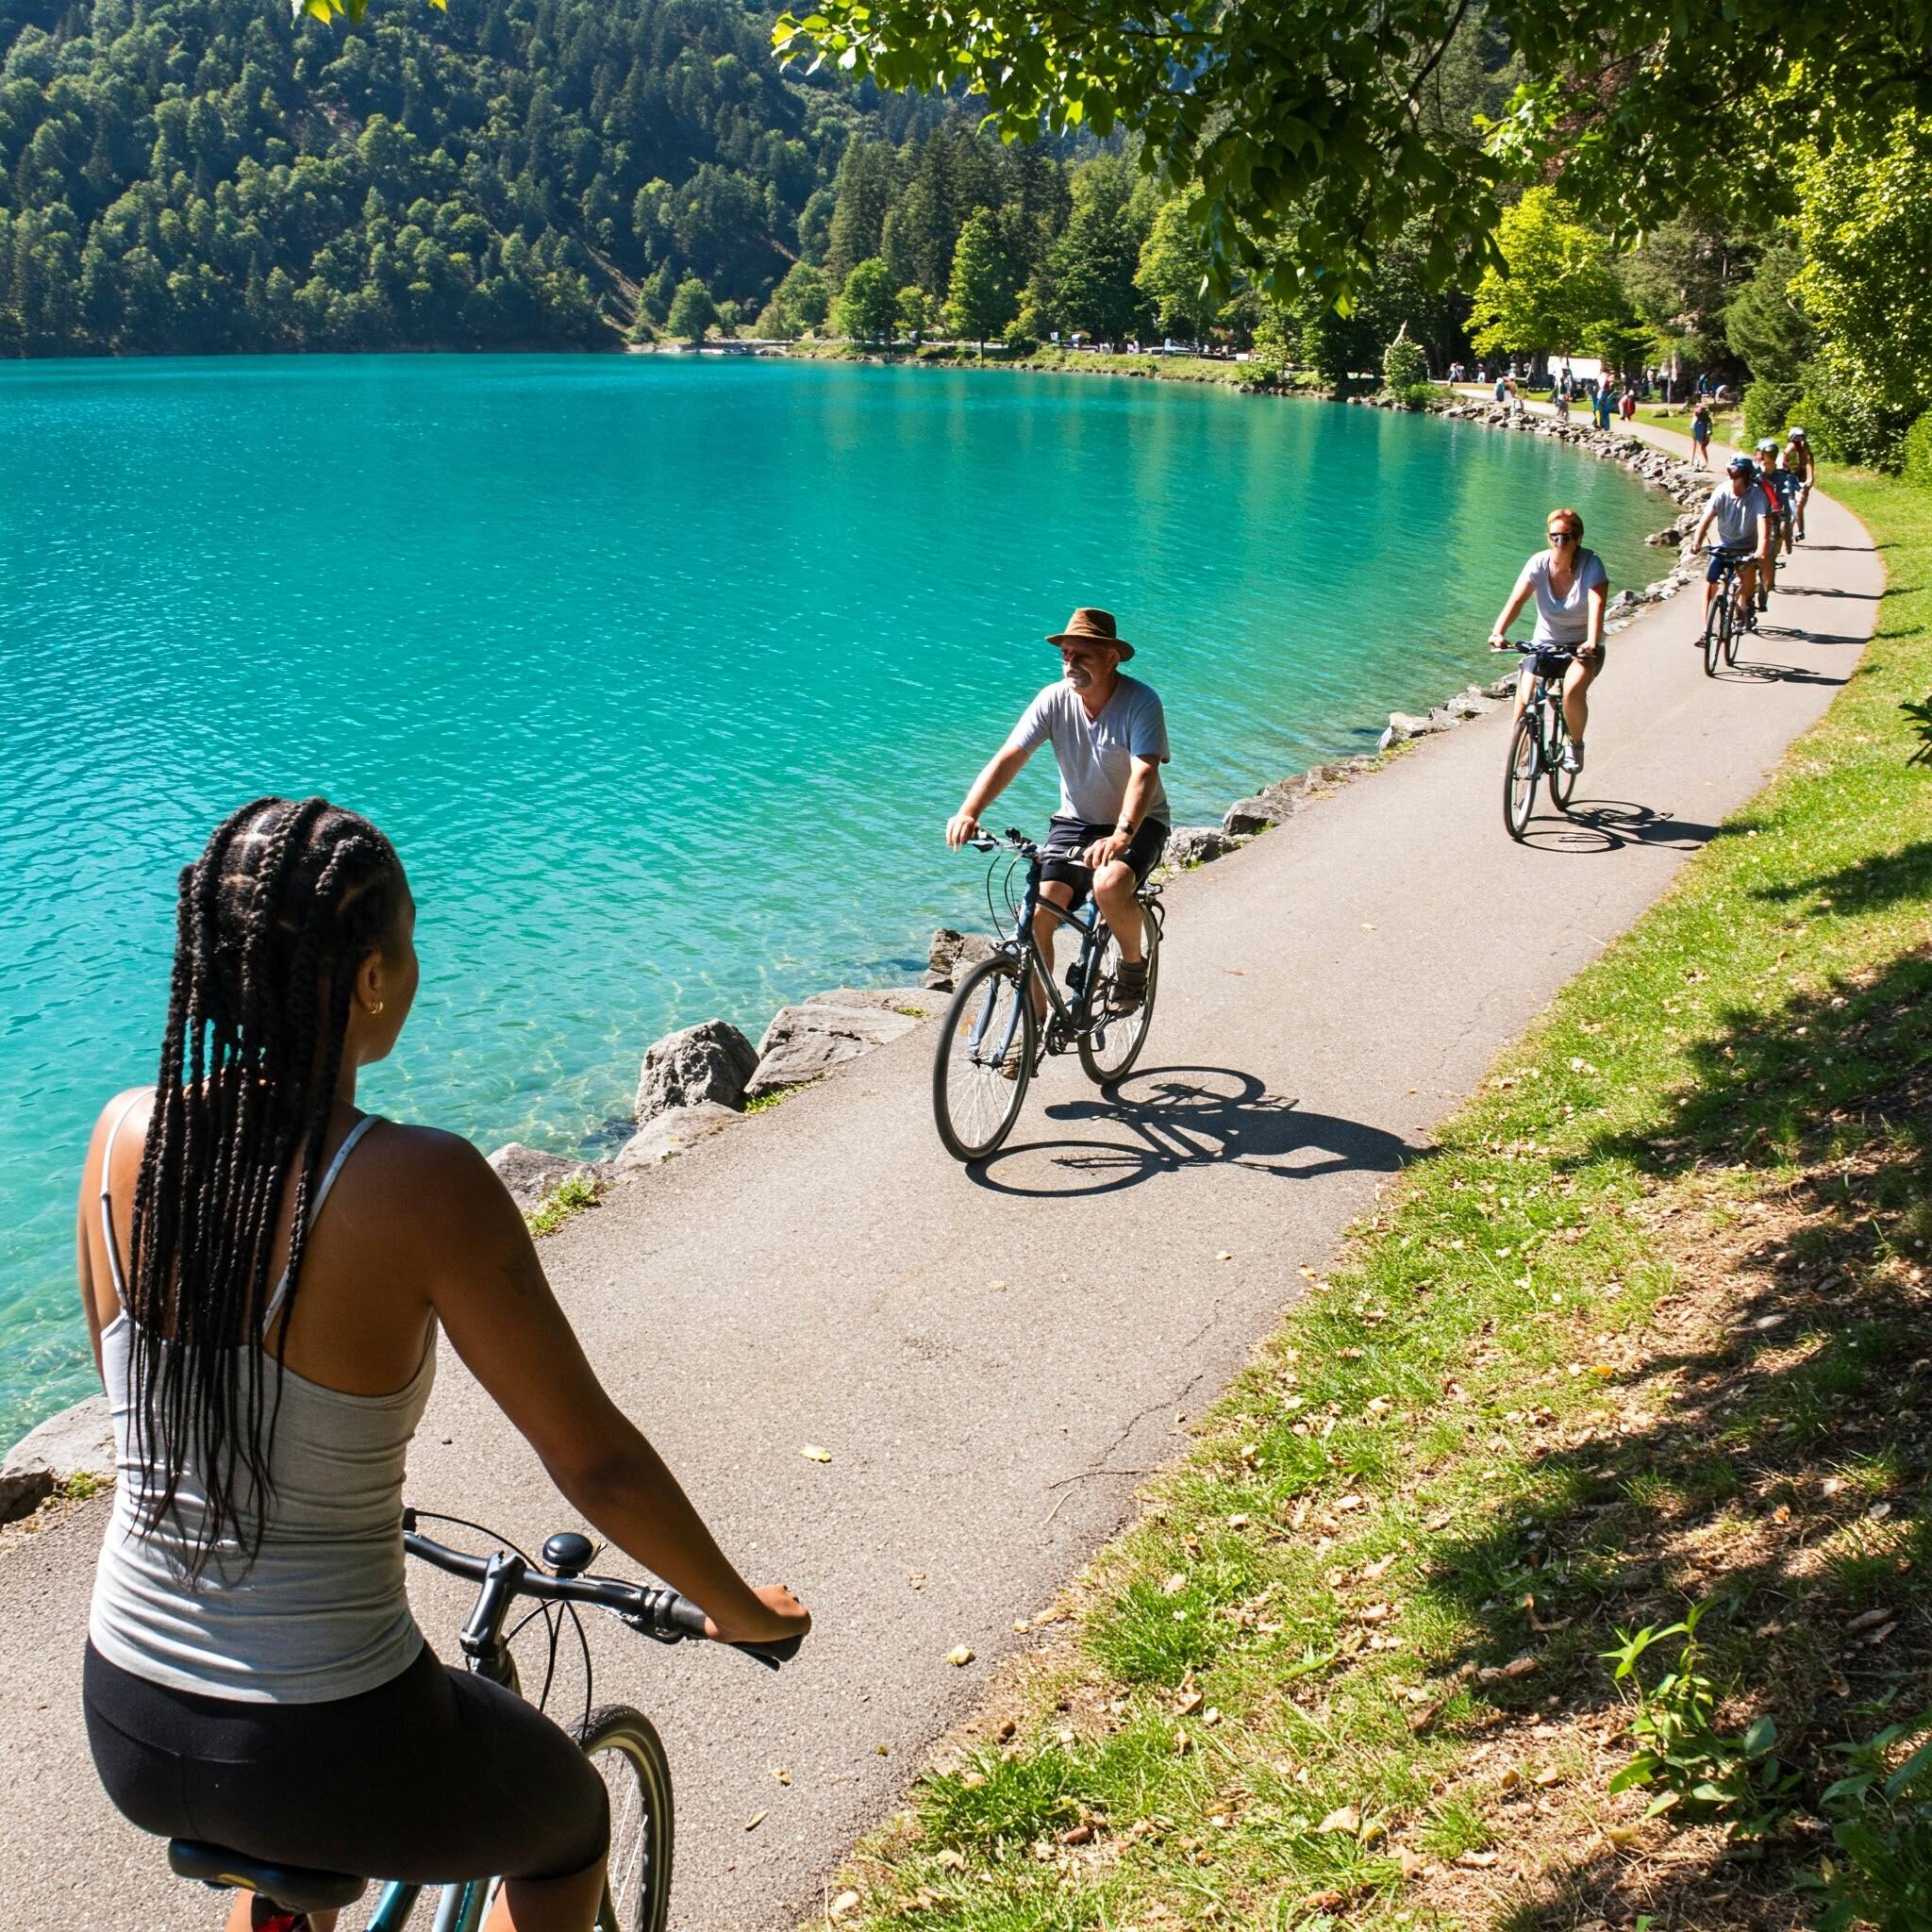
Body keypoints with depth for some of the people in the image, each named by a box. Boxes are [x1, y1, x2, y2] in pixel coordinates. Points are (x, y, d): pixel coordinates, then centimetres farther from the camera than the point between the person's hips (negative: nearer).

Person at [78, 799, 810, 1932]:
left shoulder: (126, 1136, -7)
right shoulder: (419, 1184, -24)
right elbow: (596, 1462, -18)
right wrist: (744, 1612, 0)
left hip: (126, 1725, 6)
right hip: (326, 1750, -5)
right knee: (573, 1822, 28)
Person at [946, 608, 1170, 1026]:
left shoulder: (1140, 702, -19)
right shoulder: (1054, 699, -9)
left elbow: (1144, 775, -30)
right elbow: (1008, 758, -17)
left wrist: (1122, 835, -48)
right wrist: (968, 812, -34)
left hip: (1137, 824, -4)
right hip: (1075, 821, 4)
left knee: (1109, 886, -34)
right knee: (1035, 915, -14)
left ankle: (1134, 961, -3)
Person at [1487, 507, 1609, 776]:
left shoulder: (1591, 564, -16)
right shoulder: (1539, 563, -11)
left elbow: (1597, 604, -30)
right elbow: (1516, 599, -23)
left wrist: (1592, 642, -48)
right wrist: (1498, 632, -42)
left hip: (1582, 646, -2)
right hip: (1544, 643, 3)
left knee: (1572, 691, -30)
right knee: (1525, 702, -15)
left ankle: (1575, 745, -3)